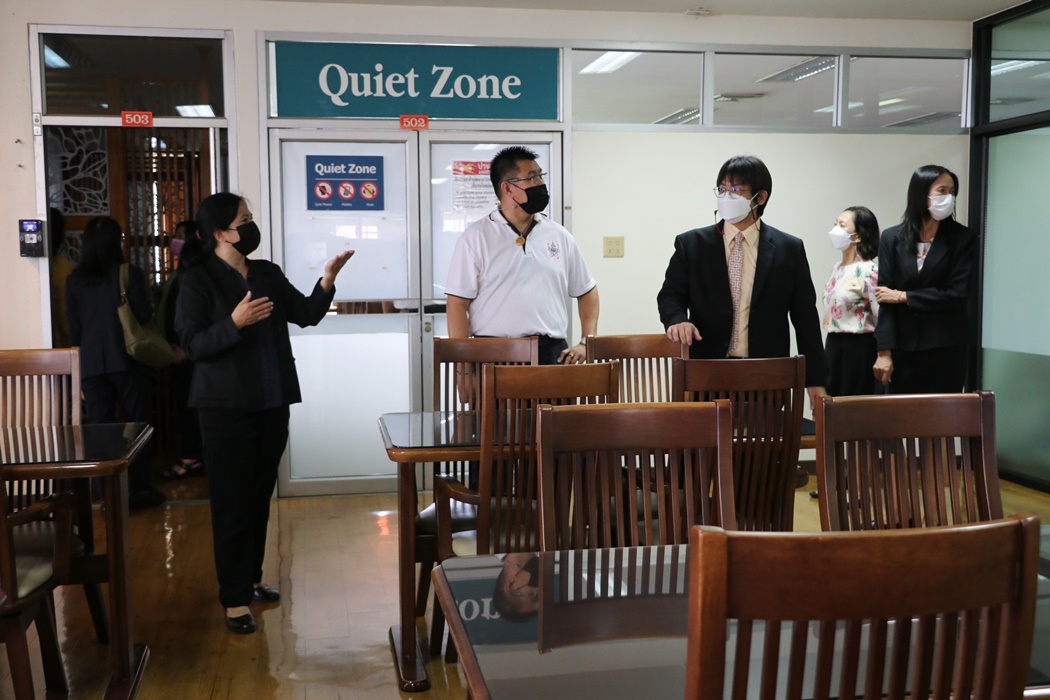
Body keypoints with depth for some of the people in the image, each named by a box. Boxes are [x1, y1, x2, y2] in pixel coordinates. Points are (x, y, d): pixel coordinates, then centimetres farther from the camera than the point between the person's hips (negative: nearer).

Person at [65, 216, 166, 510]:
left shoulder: (74, 280, 2)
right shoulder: (130, 273, -7)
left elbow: (73, 329, 5)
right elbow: (145, 316, -6)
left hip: (92, 364, 2)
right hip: (127, 361, -2)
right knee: (137, 425, 9)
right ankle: (139, 490, 12)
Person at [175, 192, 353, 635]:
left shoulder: (268, 274, 11)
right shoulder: (198, 282, -6)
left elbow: (306, 315, 8)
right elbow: (192, 345, -11)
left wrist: (327, 279, -7)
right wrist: (234, 323, -25)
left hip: (272, 402, 6)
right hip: (226, 407, -6)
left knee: (261, 496, 13)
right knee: (232, 503, -2)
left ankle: (250, 578, 28)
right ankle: (234, 599, 6)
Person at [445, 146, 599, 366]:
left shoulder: (559, 236, 11)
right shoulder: (476, 237, 0)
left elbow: (586, 291, 19)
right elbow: (458, 303, -3)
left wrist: (586, 343, 7)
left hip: (552, 354, 3)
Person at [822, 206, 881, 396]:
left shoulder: (869, 271, -12)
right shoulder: (837, 268, 12)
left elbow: (882, 316, -15)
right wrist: (829, 348, 16)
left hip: (858, 350, -8)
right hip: (833, 346, 8)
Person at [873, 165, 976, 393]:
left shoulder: (963, 238, 1)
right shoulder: (892, 238, 3)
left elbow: (958, 293, -7)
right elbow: (885, 298, -1)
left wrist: (904, 297, -8)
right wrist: (884, 351, -8)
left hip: (946, 348, -1)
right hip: (903, 347, 1)